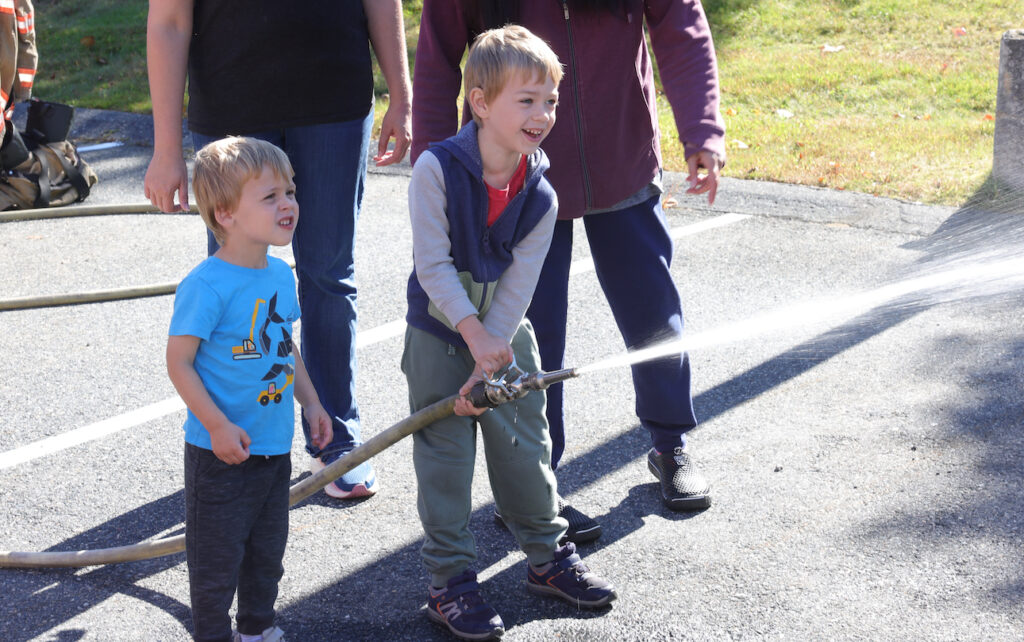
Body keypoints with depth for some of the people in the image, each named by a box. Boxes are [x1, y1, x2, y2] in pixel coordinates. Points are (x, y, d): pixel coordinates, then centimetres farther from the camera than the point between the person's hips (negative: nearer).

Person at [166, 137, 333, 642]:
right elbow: (179, 361, -19)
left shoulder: (280, 274, 3)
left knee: (267, 548, 21)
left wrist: (309, 401, 14)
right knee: (218, 555, 6)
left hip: (275, 445, 7)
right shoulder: (206, 286, -22)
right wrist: (218, 426, -22)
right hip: (222, 450, -7)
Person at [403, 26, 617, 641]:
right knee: (445, 454, 1)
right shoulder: (437, 169, -22)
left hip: (506, 335, 3)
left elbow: (519, 284, -10)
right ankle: (451, 580, 11)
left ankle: (549, 556, 28)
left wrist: (488, 366, -15)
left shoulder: (541, 195, -11)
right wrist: (473, 335, -27)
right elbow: (432, 264, -22)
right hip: (440, 332, -3)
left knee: (526, 445, 10)